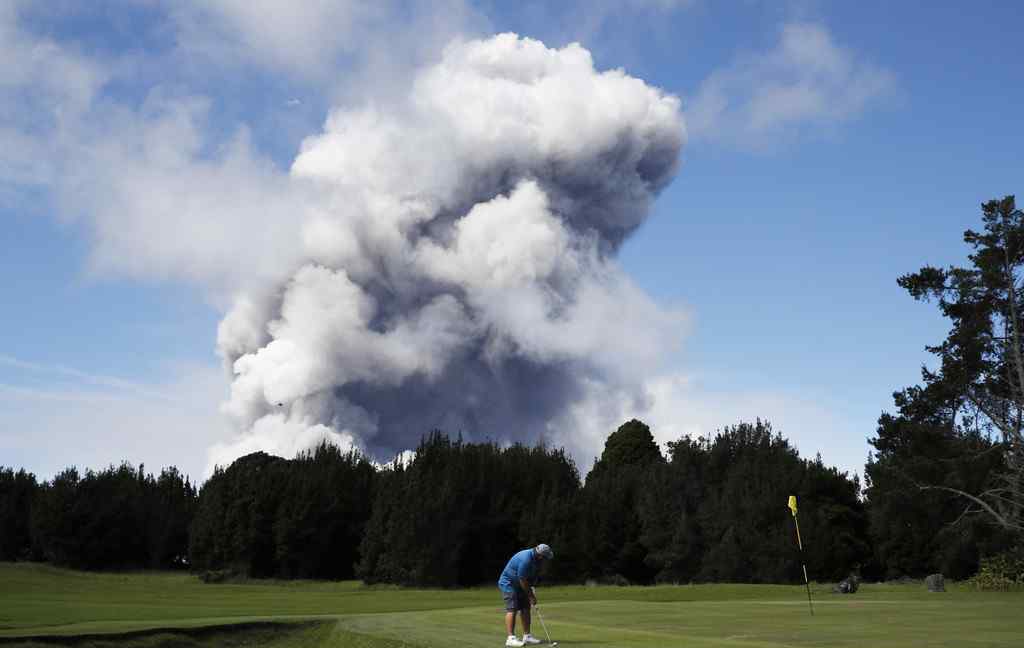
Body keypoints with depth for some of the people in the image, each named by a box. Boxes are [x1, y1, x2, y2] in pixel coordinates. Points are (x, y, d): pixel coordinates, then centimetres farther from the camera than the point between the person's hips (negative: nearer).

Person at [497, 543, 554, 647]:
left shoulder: (534, 558, -2)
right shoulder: (525, 559, -31)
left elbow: (531, 576, 8)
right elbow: (522, 581, -25)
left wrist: (531, 593, 1)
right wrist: (531, 596, -14)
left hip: (519, 585, 10)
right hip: (508, 583, -10)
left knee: (525, 608, 6)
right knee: (512, 609, -16)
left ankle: (527, 636, 11)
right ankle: (511, 638, -20)